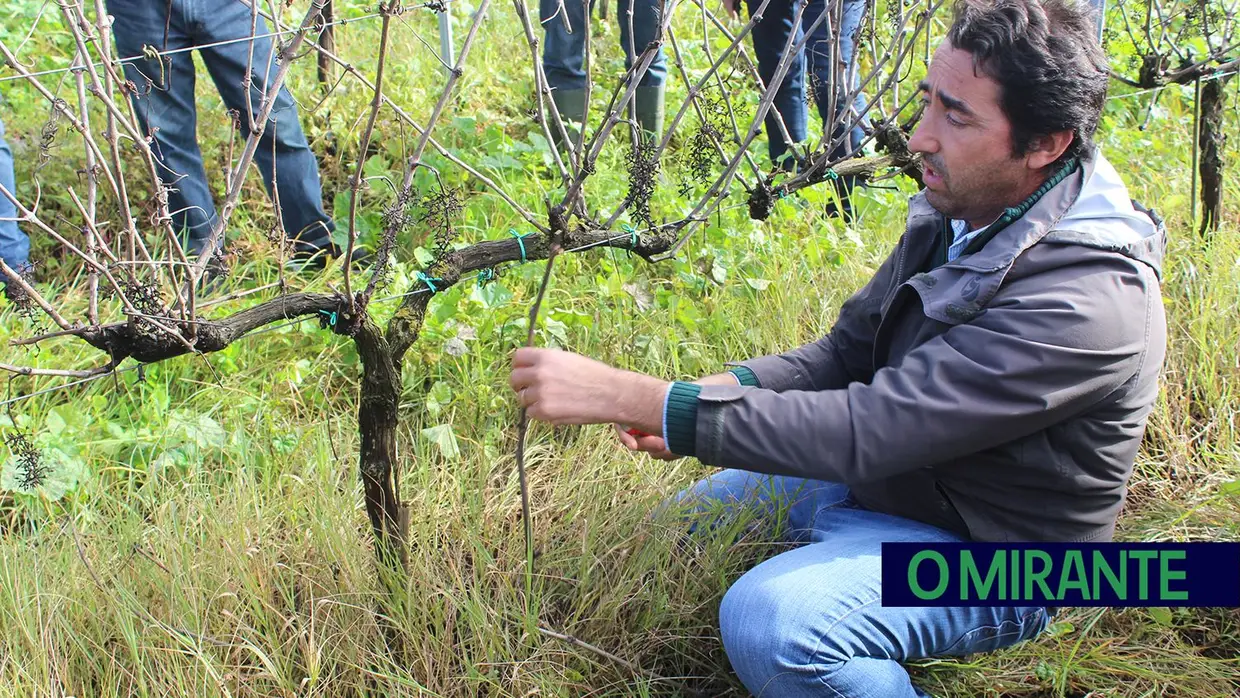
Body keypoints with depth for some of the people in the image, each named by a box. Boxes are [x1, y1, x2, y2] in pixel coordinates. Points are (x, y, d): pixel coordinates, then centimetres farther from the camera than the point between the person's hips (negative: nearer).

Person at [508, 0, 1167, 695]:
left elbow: (868, 430, -35)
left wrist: (628, 397, -35)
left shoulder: (1084, 301, -32)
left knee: (766, 621, -33)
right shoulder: (959, 214, -2)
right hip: (884, 477, 9)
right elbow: (848, 352, 4)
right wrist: (715, 391, -17)